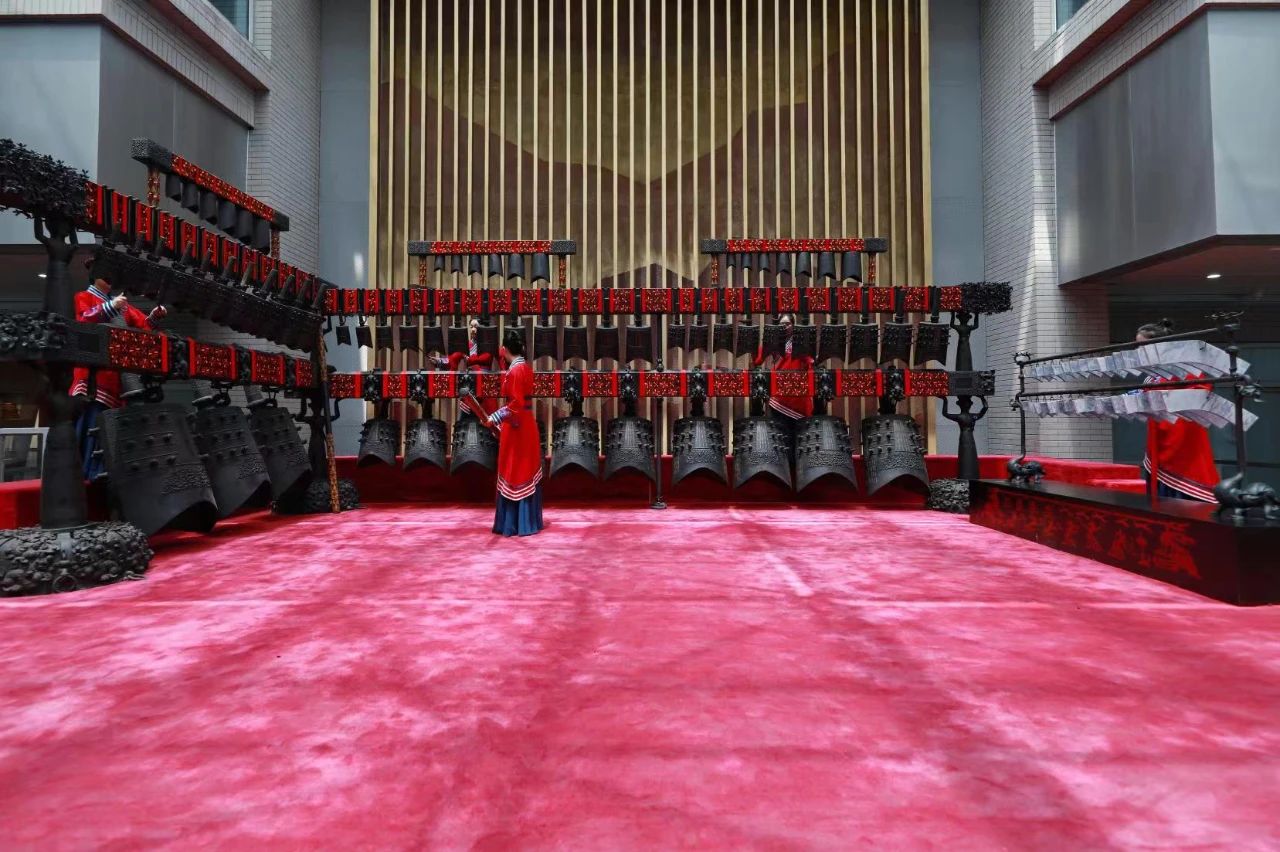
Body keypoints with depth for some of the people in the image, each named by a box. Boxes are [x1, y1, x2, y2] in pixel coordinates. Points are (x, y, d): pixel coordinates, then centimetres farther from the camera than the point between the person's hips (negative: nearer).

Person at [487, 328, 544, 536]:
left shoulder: (514, 371, -17)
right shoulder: (526, 368, 9)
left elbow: (516, 403, -21)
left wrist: (495, 418, -15)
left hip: (516, 428, -9)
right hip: (527, 425, 9)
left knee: (514, 476, 0)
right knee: (527, 475, 13)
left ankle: (513, 524, 7)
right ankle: (527, 522, 21)